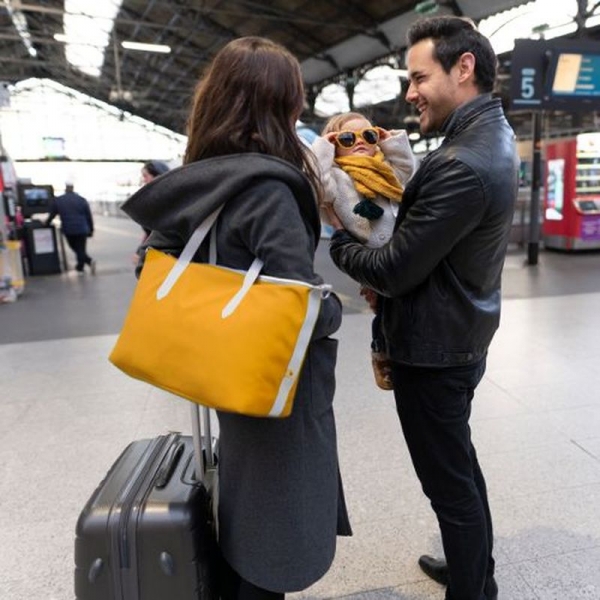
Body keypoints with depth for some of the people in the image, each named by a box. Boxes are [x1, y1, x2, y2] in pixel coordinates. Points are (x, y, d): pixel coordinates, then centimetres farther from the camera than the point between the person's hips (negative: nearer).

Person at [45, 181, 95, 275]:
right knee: (81, 249, 8)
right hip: (82, 229, 0)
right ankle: (80, 268, 4)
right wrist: (91, 229, 8)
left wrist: (47, 223, 28)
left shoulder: (58, 200, 3)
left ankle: (89, 261, -11)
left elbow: (52, 214, 11)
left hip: (68, 230, 0)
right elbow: (89, 216, 2)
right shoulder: (82, 200, 2)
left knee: (76, 249, 7)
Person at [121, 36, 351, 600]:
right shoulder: (267, 187, -23)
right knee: (273, 523, 11)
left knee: (243, 506, 26)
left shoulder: (193, 183, 1)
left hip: (232, 375, 8)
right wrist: (334, 307, -6)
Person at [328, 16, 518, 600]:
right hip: (461, 336, 11)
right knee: (460, 464, 25)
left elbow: (394, 272, -23)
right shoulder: (492, 136, 6)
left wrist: (336, 236, -6)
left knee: (449, 482, 8)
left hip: (433, 349, -11)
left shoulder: (461, 166, -27)